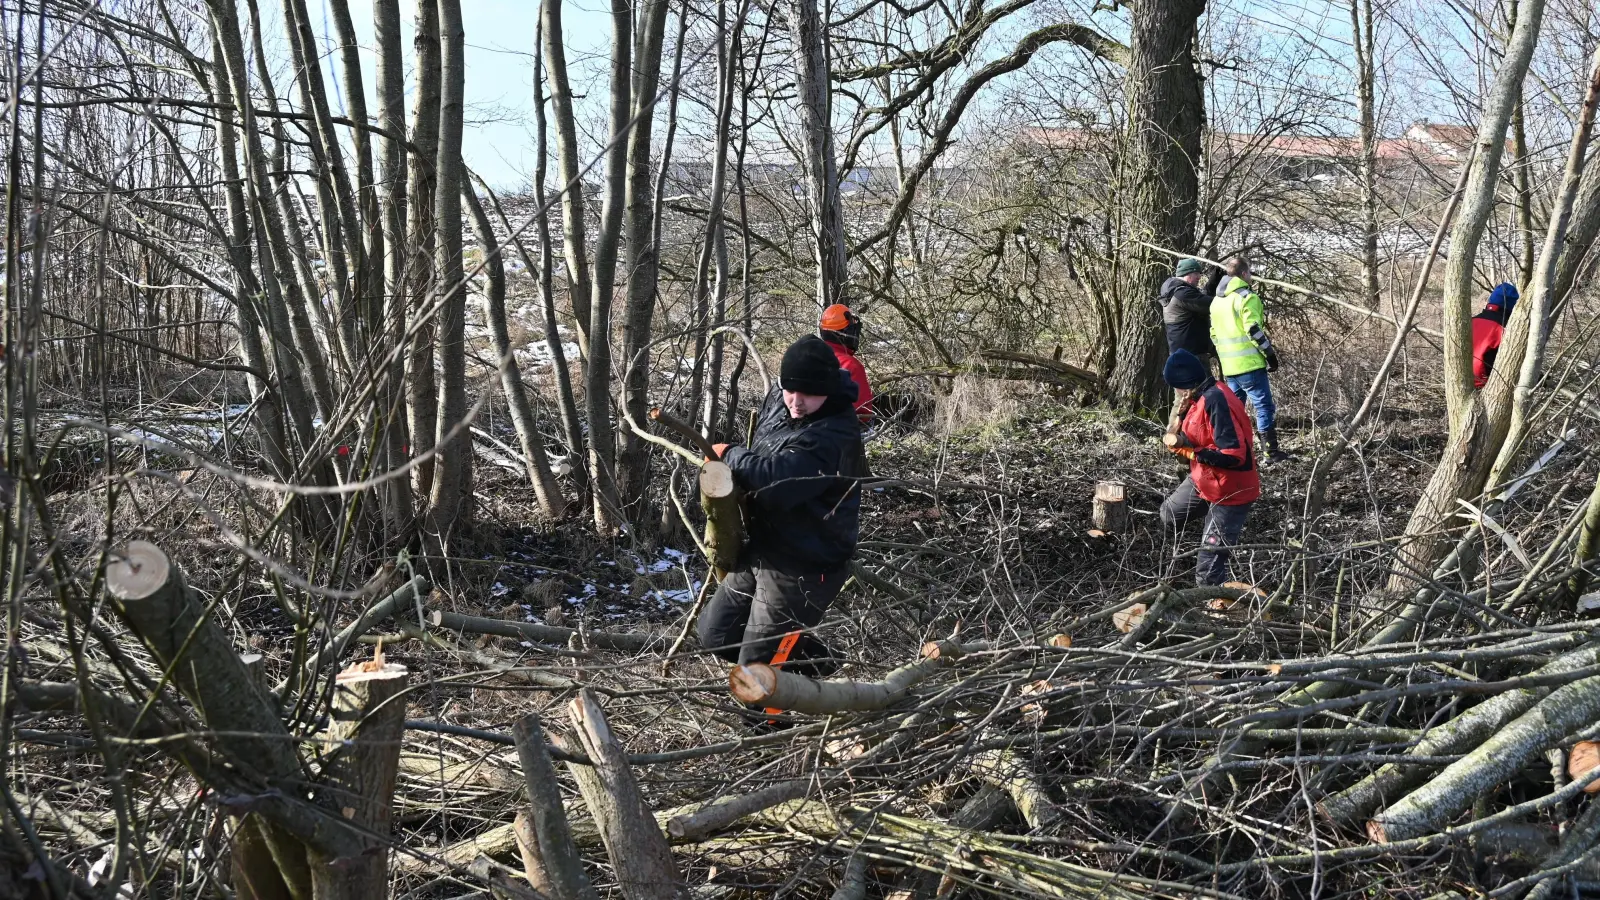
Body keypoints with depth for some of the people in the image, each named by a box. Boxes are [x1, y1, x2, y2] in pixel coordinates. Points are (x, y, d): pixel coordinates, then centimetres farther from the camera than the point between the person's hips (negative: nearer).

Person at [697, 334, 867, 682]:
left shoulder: (835, 436, -26)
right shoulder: (777, 401, 1)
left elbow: (776, 479, -38)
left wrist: (730, 455, -20)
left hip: (803, 569, -9)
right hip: (762, 549, 9)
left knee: (755, 665, -2)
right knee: (714, 634, 18)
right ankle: (816, 660, 28)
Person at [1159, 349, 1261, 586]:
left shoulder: (1215, 401, -29)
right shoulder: (1203, 396, 2)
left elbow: (1233, 454, -33)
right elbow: (1199, 437, 10)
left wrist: (1186, 449, -25)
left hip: (1229, 492, -11)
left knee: (1209, 570, -11)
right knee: (1170, 515, 32)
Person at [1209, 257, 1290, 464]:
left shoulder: (1217, 301, 15)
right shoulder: (1247, 297, -11)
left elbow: (1214, 333, 19)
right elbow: (1253, 330, -18)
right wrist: (1270, 353, -10)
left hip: (1229, 366, 8)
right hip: (1249, 363, -8)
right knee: (1264, 406, -2)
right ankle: (1272, 451, -2)